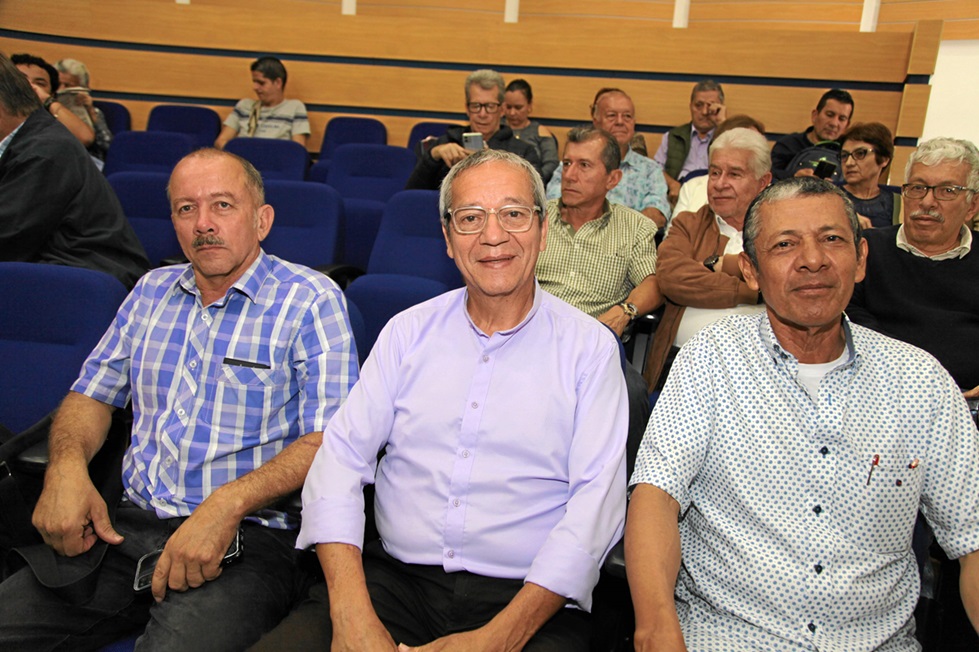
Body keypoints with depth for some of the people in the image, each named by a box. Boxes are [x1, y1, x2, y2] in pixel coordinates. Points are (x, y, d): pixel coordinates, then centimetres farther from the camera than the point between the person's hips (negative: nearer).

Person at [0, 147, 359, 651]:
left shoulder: (311, 300, -4)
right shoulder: (152, 291, 15)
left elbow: (328, 437, -12)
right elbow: (93, 394, 19)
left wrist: (229, 503, -24)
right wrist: (67, 465, -2)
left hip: (249, 534, -5)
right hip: (128, 523, 6)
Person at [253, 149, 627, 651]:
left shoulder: (589, 346, 1)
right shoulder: (409, 332, 9)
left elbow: (596, 500, -6)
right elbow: (341, 456, 2)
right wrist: (352, 611, -12)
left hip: (529, 597, -1)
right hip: (395, 578, 2)